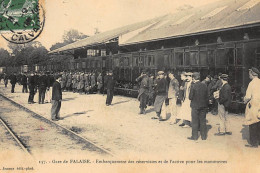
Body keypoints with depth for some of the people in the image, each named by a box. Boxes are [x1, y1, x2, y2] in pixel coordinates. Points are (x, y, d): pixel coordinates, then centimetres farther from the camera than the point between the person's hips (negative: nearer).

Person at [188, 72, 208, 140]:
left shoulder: (193, 86, -15)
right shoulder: (204, 85, 0)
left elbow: (190, 97, -14)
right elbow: (207, 97, 5)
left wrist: (190, 97, 8)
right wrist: (206, 104, 14)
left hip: (195, 106, -5)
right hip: (203, 106, 5)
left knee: (195, 121, 6)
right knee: (203, 121, 12)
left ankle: (194, 136, 11)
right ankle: (204, 136, 18)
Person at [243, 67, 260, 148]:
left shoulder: (252, 83, -14)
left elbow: (248, 97, -17)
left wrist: (245, 100, 3)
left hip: (253, 106, -6)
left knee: (253, 126, 0)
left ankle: (253, 143, 4)